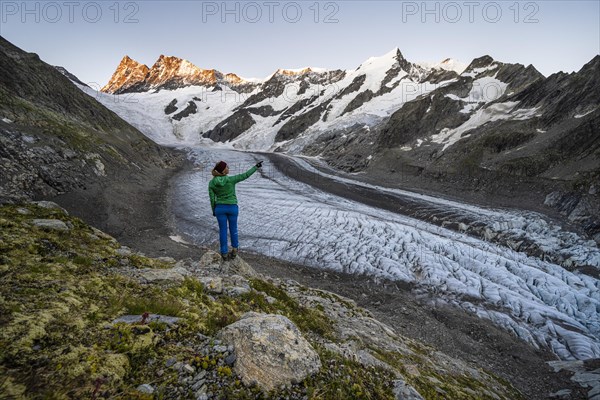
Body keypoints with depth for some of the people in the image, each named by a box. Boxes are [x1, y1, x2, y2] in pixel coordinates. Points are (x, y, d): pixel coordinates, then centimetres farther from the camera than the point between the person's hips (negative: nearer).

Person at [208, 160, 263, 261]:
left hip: (220, 208, 2)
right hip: (232, 208, -1)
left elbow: (212, 199, -4)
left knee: (223, 231, 12)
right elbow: (245, 175, -15)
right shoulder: (231, 180, -18)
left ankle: (224, 254, 18)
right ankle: (234, 250, 29)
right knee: (233, 229, 19)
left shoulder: (211, 183, -9)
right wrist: (256, 167, -6)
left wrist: (213, 210, 11)